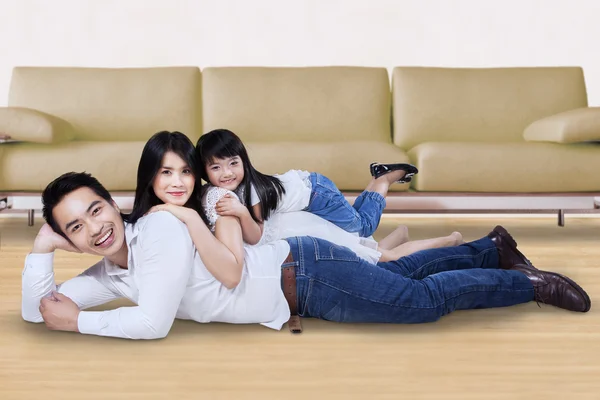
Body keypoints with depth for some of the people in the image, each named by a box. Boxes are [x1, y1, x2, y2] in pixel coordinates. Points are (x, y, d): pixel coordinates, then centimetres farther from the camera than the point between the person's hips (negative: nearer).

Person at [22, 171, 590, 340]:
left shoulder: (161, 229, -24)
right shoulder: (108, 274, 3)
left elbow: (152, 324, -28)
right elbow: (36, 311, 6)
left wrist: (80, 320, -17)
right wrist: (42, 248, -8)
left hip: (303, 273, -8)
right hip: (297, 297, 8)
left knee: (425, 296, -1)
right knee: (394, 274, 24)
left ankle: (527, 283, 20)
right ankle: (492, 249, 42)